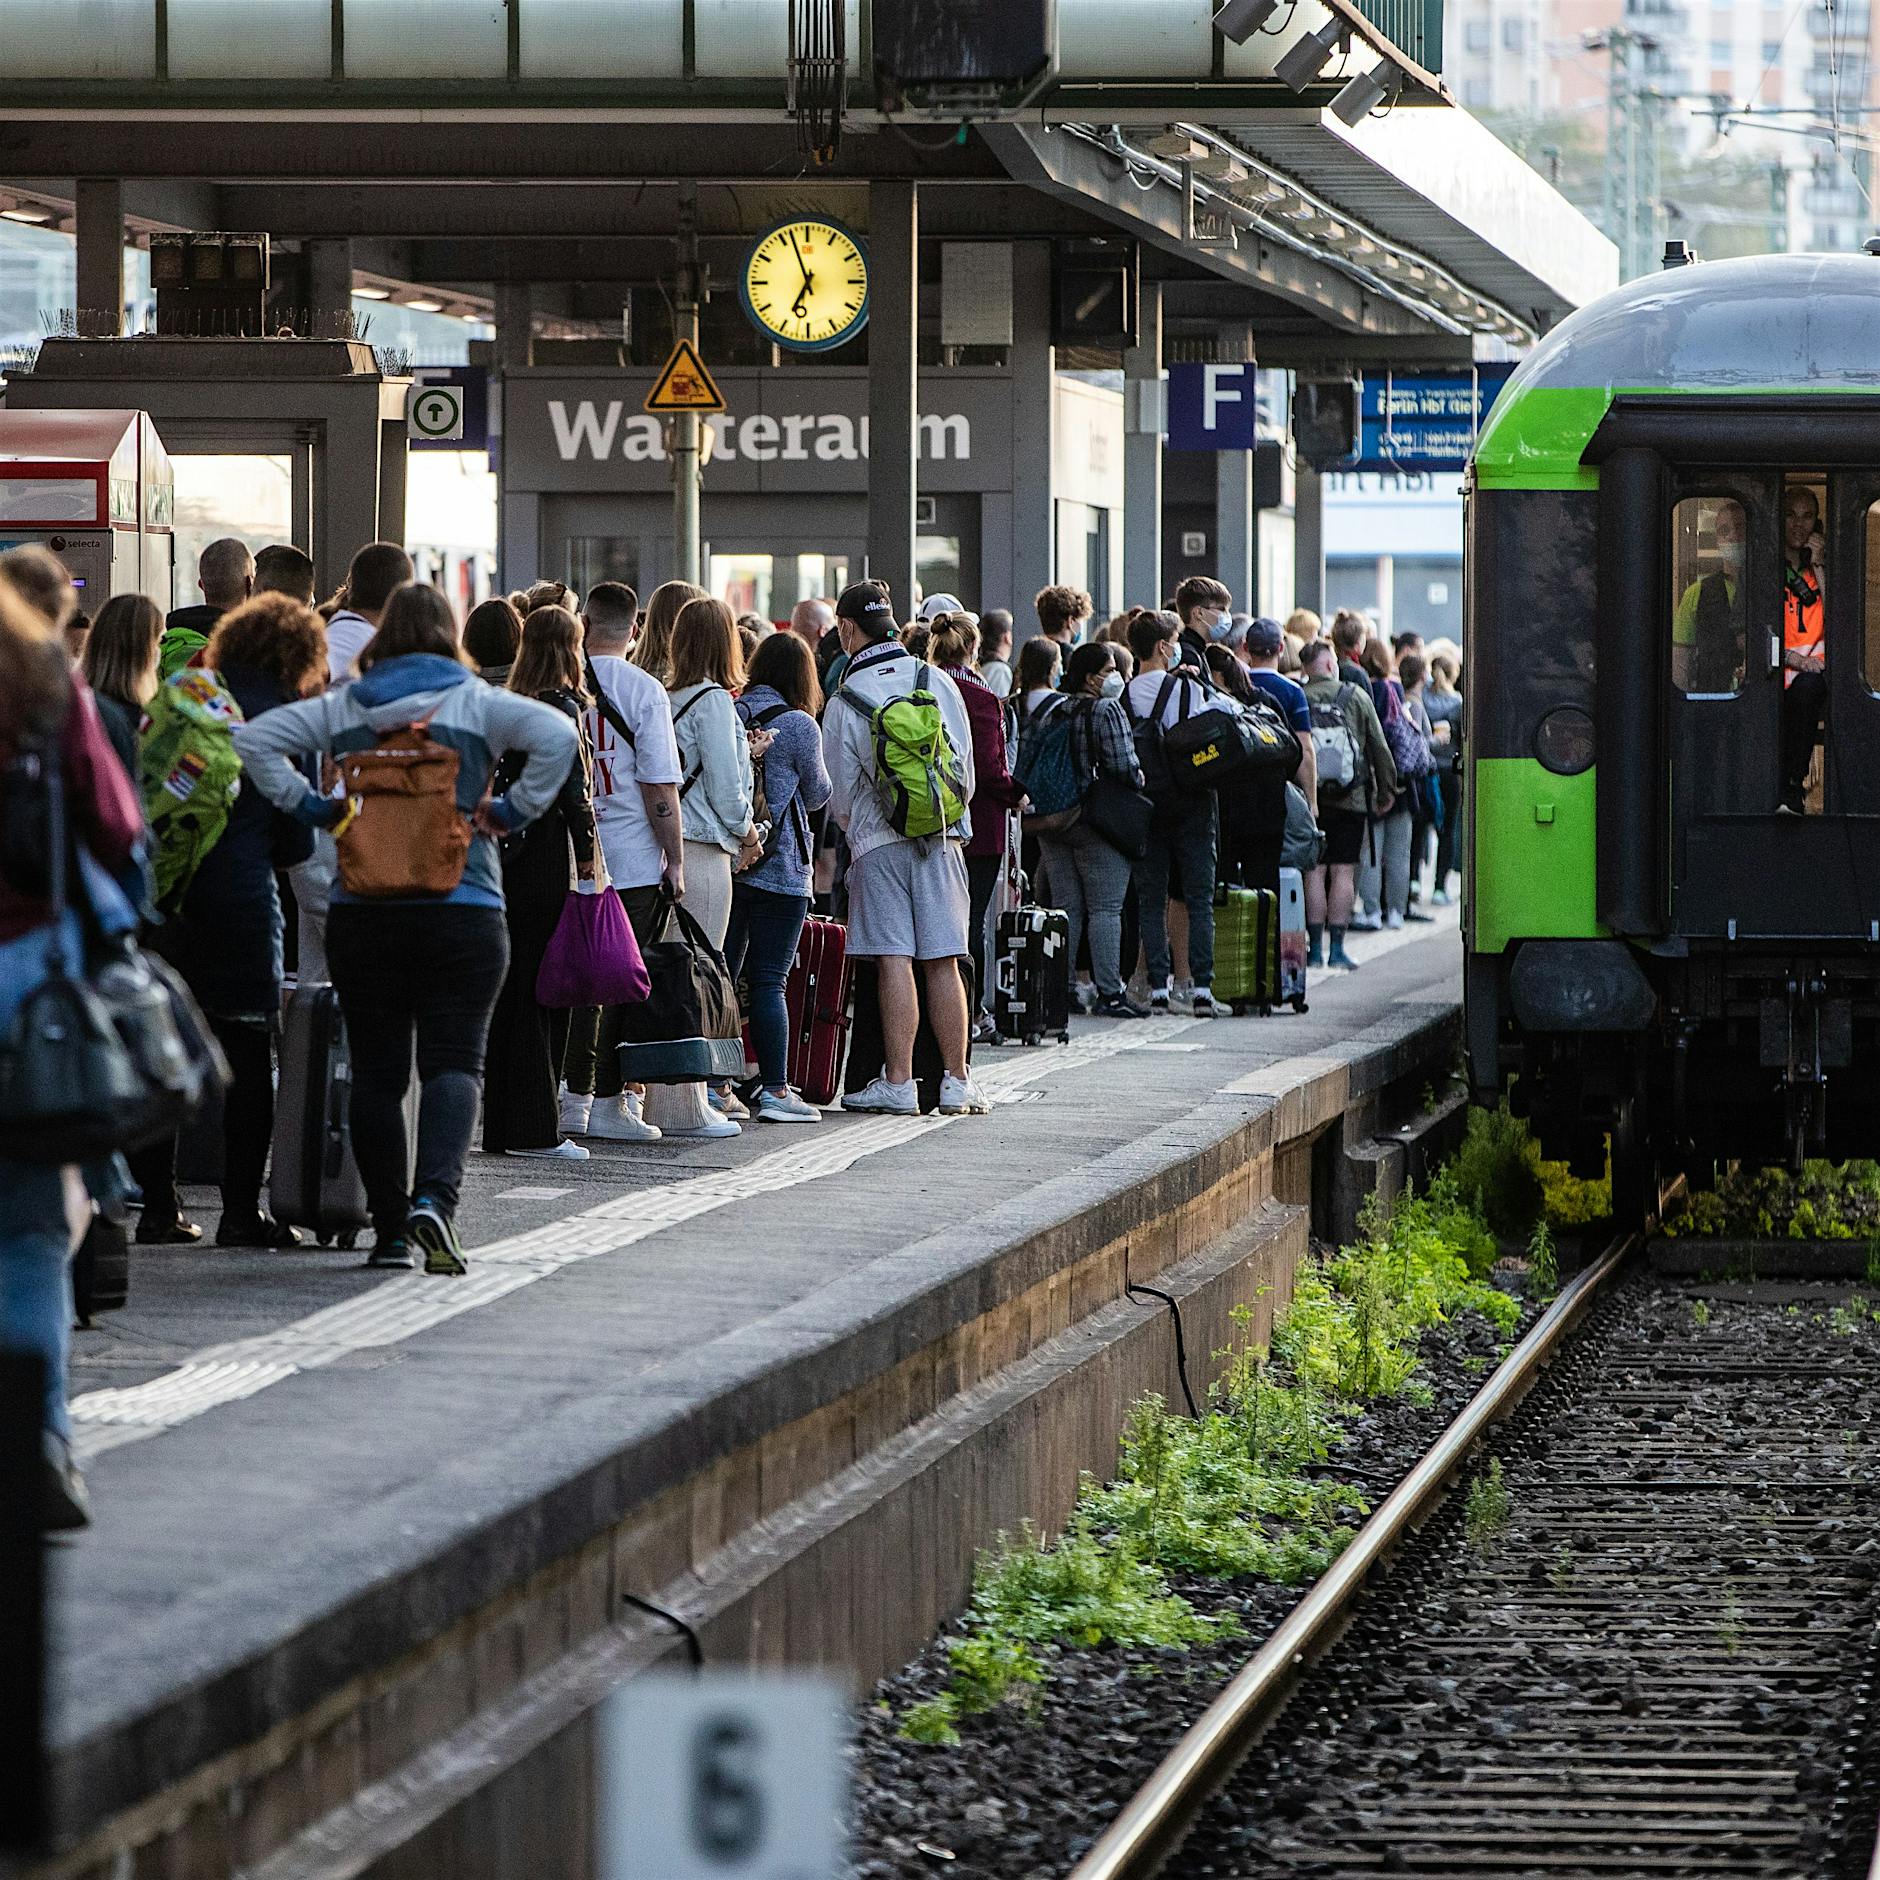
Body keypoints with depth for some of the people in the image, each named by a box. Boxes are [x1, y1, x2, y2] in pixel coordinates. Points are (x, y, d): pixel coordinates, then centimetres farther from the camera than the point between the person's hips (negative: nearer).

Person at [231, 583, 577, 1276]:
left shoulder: (341, 706, 7)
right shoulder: (478, 703, 0)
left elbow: (254, 738, 3)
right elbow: (556, 735, -13)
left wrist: (308, 805, 6)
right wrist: (514, 811, -3)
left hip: (361, 912, 2)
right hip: (462, 908, -2)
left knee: (375, 1070, 8)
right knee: (453, 1062, -2)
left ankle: (392, 1229, 9)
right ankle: (435, 1197, -24)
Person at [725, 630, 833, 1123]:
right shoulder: (799, 726, -9)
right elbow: (817, 795, 3)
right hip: (779, 869, -5)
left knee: (721, 973, 9)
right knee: (769, 980, -3)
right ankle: (775, 1090, -2)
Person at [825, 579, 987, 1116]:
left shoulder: (844, 703, -7)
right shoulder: (938, 683, 1)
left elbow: (839, 794, 2)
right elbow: (967, 768, 8)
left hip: (878, 844, -3)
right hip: (942, 840, 3)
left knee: (894, 962, -3)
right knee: (943, 963, 4)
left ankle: (898, 1083, -5)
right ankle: (955, 1082, 5)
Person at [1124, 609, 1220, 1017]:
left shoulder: (1123, 697, -1)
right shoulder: (1189, 689, -9)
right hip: (1191, 802, -2)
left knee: (1151, 900, 7)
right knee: (1199, 899, 3)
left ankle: (1158, 990, 2)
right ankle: (1201, 989, -3)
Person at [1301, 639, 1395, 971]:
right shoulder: (1356, 697, 1)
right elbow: (1379, 747, 6)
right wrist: (1385, 790, 16)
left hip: (1309, 799, 0)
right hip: (1351, 800, 0)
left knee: (1315, 871, 4)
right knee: (1343, 871, 2)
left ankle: (1315, 947, 4)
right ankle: (1337, 948, -1)